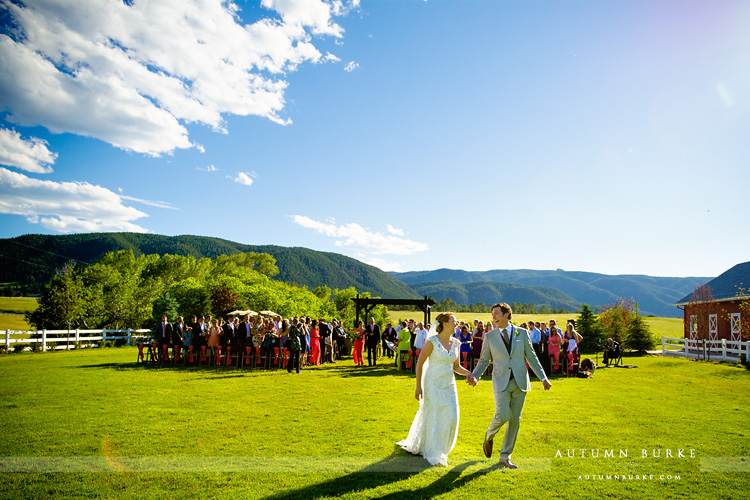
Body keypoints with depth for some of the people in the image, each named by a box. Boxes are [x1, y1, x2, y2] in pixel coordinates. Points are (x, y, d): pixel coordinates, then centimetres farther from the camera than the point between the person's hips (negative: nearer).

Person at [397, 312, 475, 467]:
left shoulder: (456, 343, 4)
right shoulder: (432, 341, -13)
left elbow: (456, 367, 13)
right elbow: (420, 363, -9)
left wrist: (467, 373, -7)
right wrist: (418, 386, -10)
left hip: (449, 386, 5)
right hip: (433, 384, -5)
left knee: (451, 418, -1)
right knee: (432, 418, 3)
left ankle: (440, 451, 20)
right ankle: (433, 454, 19)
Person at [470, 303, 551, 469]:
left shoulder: (522, 333, 4)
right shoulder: (490, 337, 2)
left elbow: (531, 357, 8)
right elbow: (484, 360, 6)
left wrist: (543, 378, 4)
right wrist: (475, 376, -10)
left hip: (520, 381, 2)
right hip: (501, 382, -2)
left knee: (515, 419, 3)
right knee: (502, 416, -15)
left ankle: (505, 458, 15)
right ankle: (489, 435, 19)